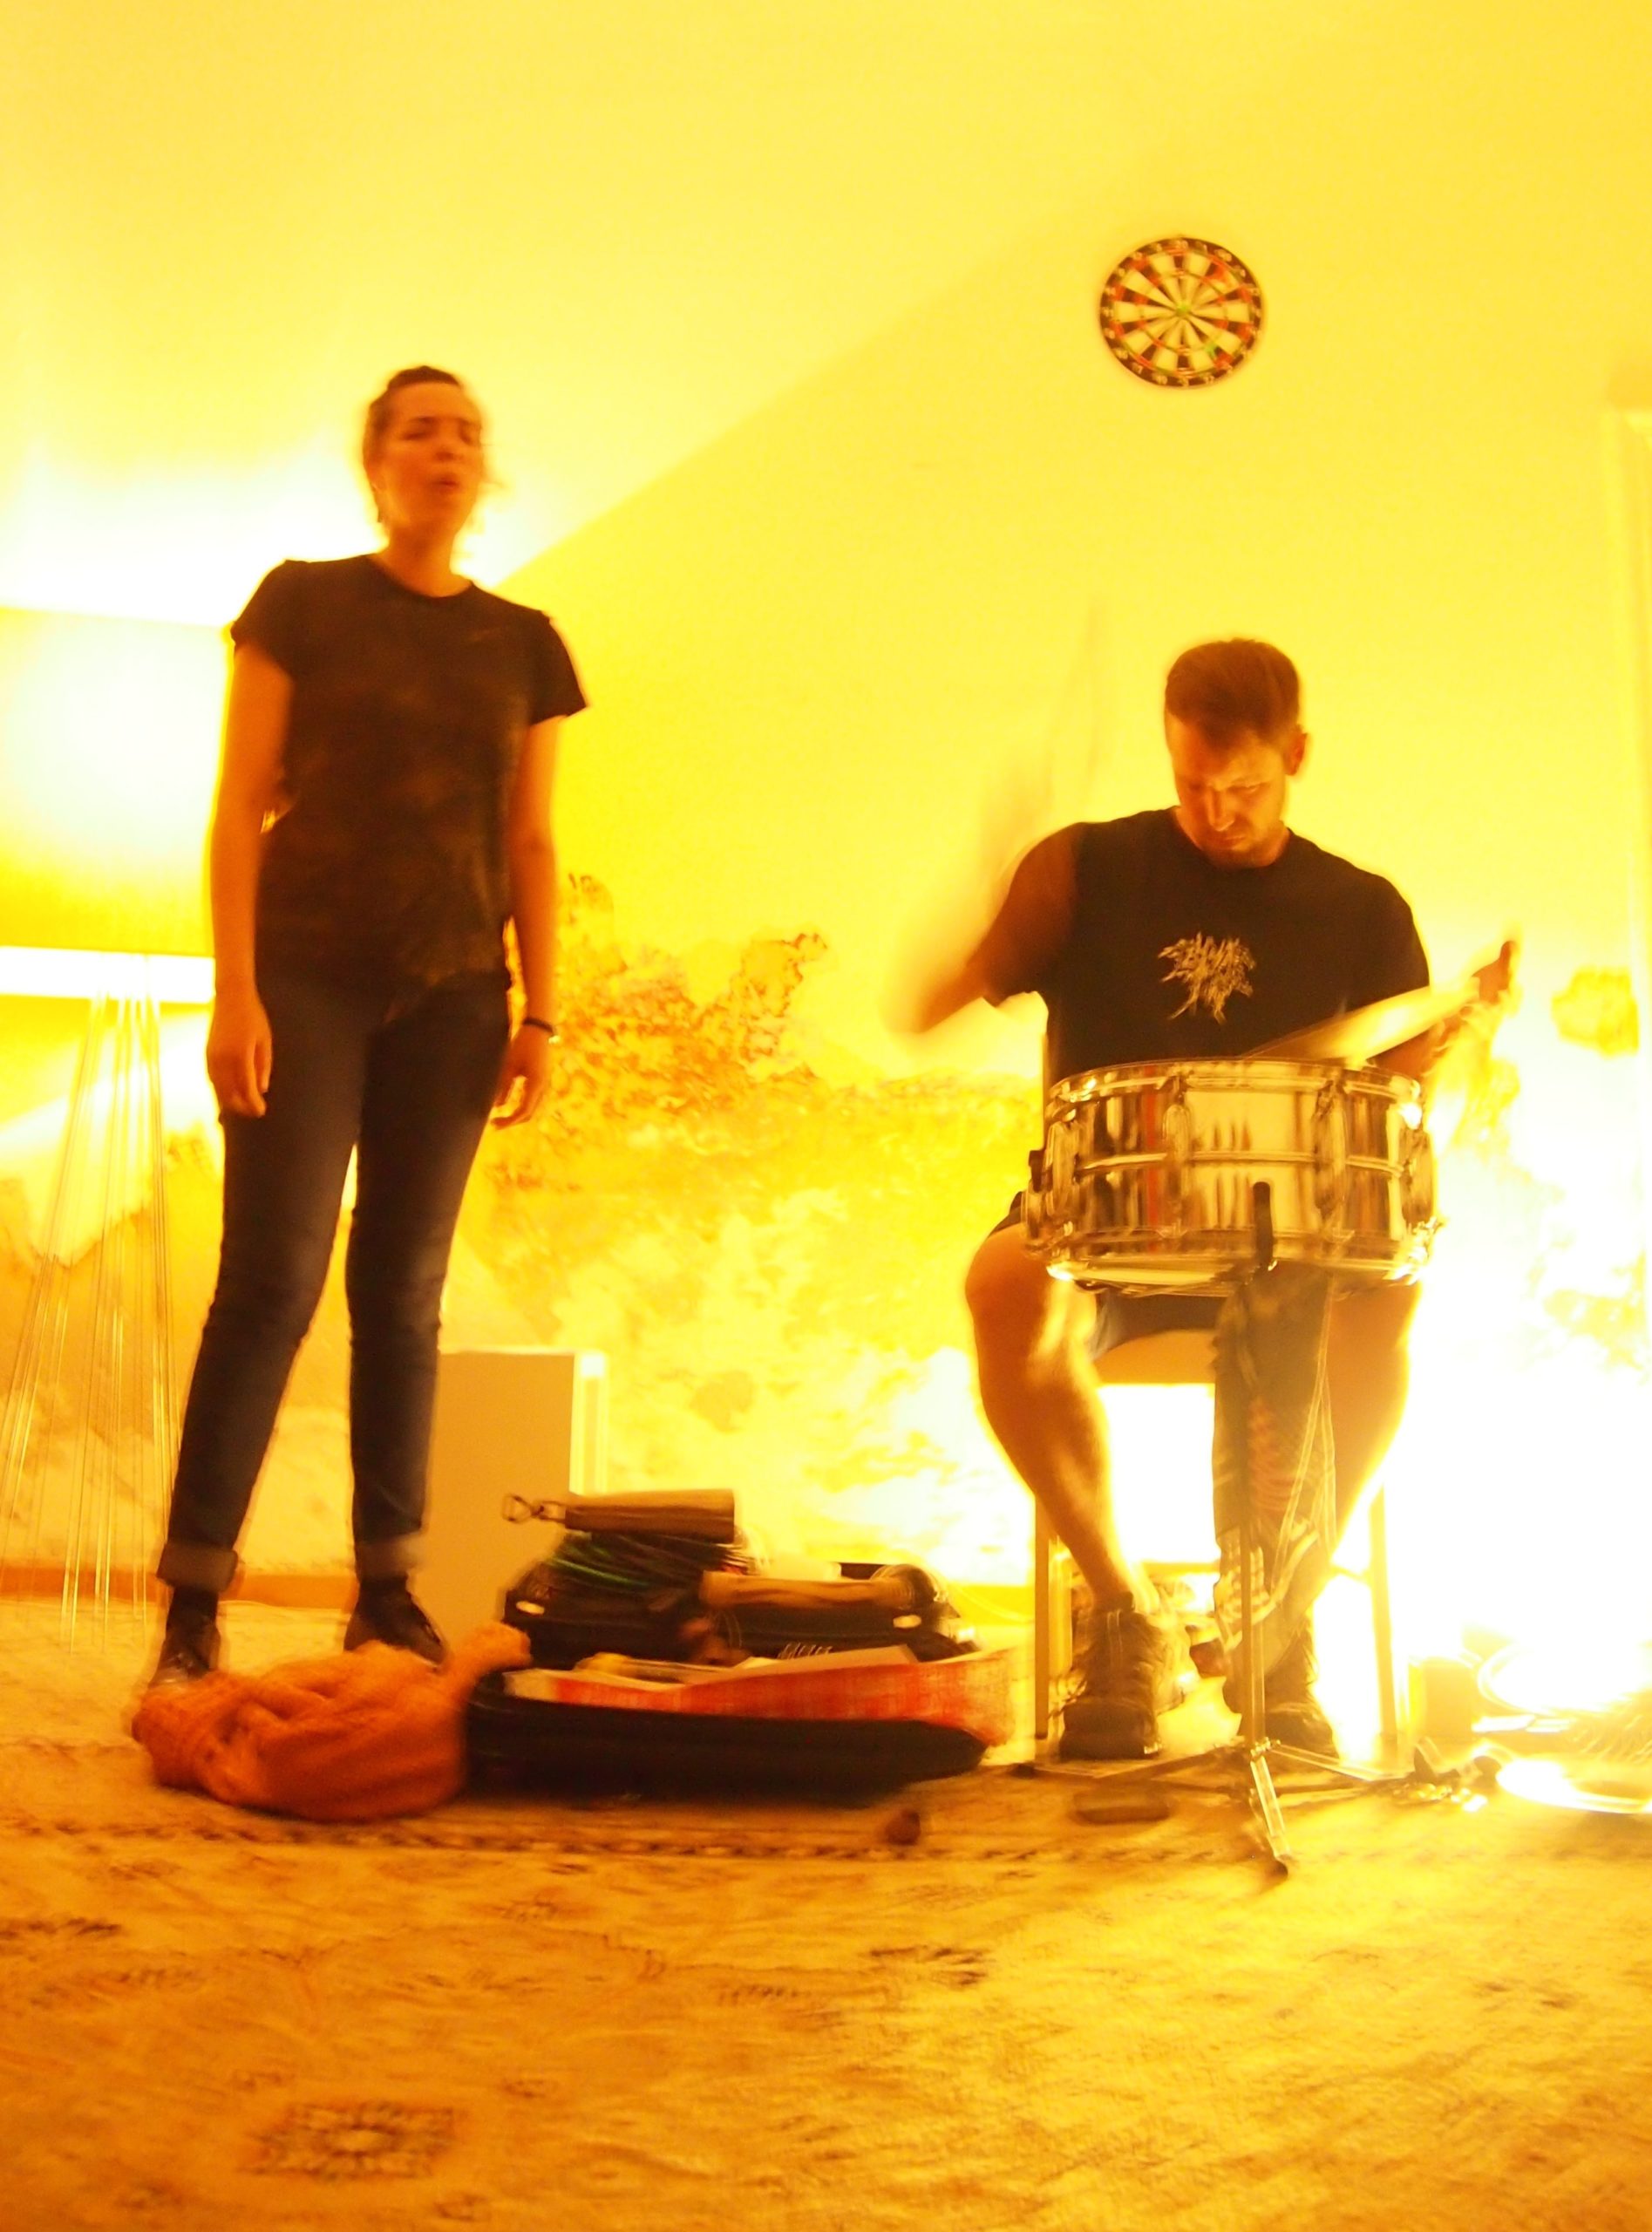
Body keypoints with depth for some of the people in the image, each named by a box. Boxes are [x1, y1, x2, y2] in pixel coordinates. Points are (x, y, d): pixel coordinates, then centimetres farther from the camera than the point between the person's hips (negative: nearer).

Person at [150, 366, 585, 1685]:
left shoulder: (523, 645, 12)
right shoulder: (303, 602, 4)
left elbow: (531, 845, 11)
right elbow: (240, 805, -1)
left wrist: (541, 1014, 3)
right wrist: (235, 989, -10)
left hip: (451, 995, 3)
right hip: (308, 976, -3)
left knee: (405, 1287, 3)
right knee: (273, 1274, -9)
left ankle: (388, 1588, 7)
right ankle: (194, 1601, -5)